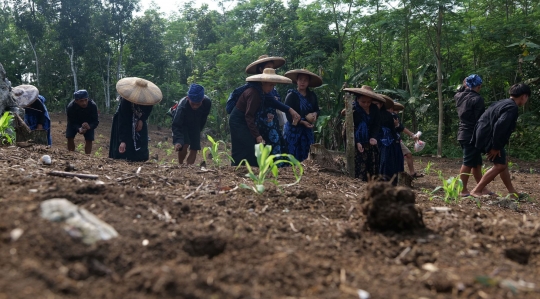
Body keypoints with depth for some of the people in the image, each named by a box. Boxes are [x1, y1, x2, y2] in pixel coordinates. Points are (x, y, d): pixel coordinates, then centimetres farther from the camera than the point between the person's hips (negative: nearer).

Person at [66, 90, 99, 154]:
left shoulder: (93, 106, -35)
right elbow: (72, 122, -26)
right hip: (74, 123, 0)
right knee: (70, 138, -12)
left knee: (89, 139, -14)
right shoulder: (70, 107, -35)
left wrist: (89, 126, -53)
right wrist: (79, 129, -48)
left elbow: (96, 121, -30)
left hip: (88, 123, 0)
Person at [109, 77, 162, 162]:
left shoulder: (147, 97, -27)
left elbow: (148, 110, -2)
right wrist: (122, 141, -40)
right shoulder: (125, 101, -37)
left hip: (139, 122, 4)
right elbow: (122, 122, -36)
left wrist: (142, 120, -19)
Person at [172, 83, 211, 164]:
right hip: (182, 125, -4)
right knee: (184, 146, -23)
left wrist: (199, 130, 2)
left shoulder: (207, 103, -27)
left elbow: (203, 118, -5)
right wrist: (178, 141, -54)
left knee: (194, 149, -6)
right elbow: (176, 126, -40)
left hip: (195, 126, 4)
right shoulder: (182, 106, -39)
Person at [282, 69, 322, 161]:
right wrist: (303, 122, -23)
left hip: (307, 130, 5)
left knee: (306, 157, 6)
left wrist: (314, 114, -11)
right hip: (294, 130, -5)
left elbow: (317, 110, 13)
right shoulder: (291, 95, -8)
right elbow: (289, 115, -13)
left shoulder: (312, 96, 8)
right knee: (293, 157, -5)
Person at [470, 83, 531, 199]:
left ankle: (512, 192, 24)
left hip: (486, 135, 10)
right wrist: (496, 147, -20)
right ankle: (477, 190, -6)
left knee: (503, 163, 16)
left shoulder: (503, 103, 15)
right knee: (499, 165, -6)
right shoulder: (512, 108, -17)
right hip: (489, 137, -10)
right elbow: (499, 126, -27)